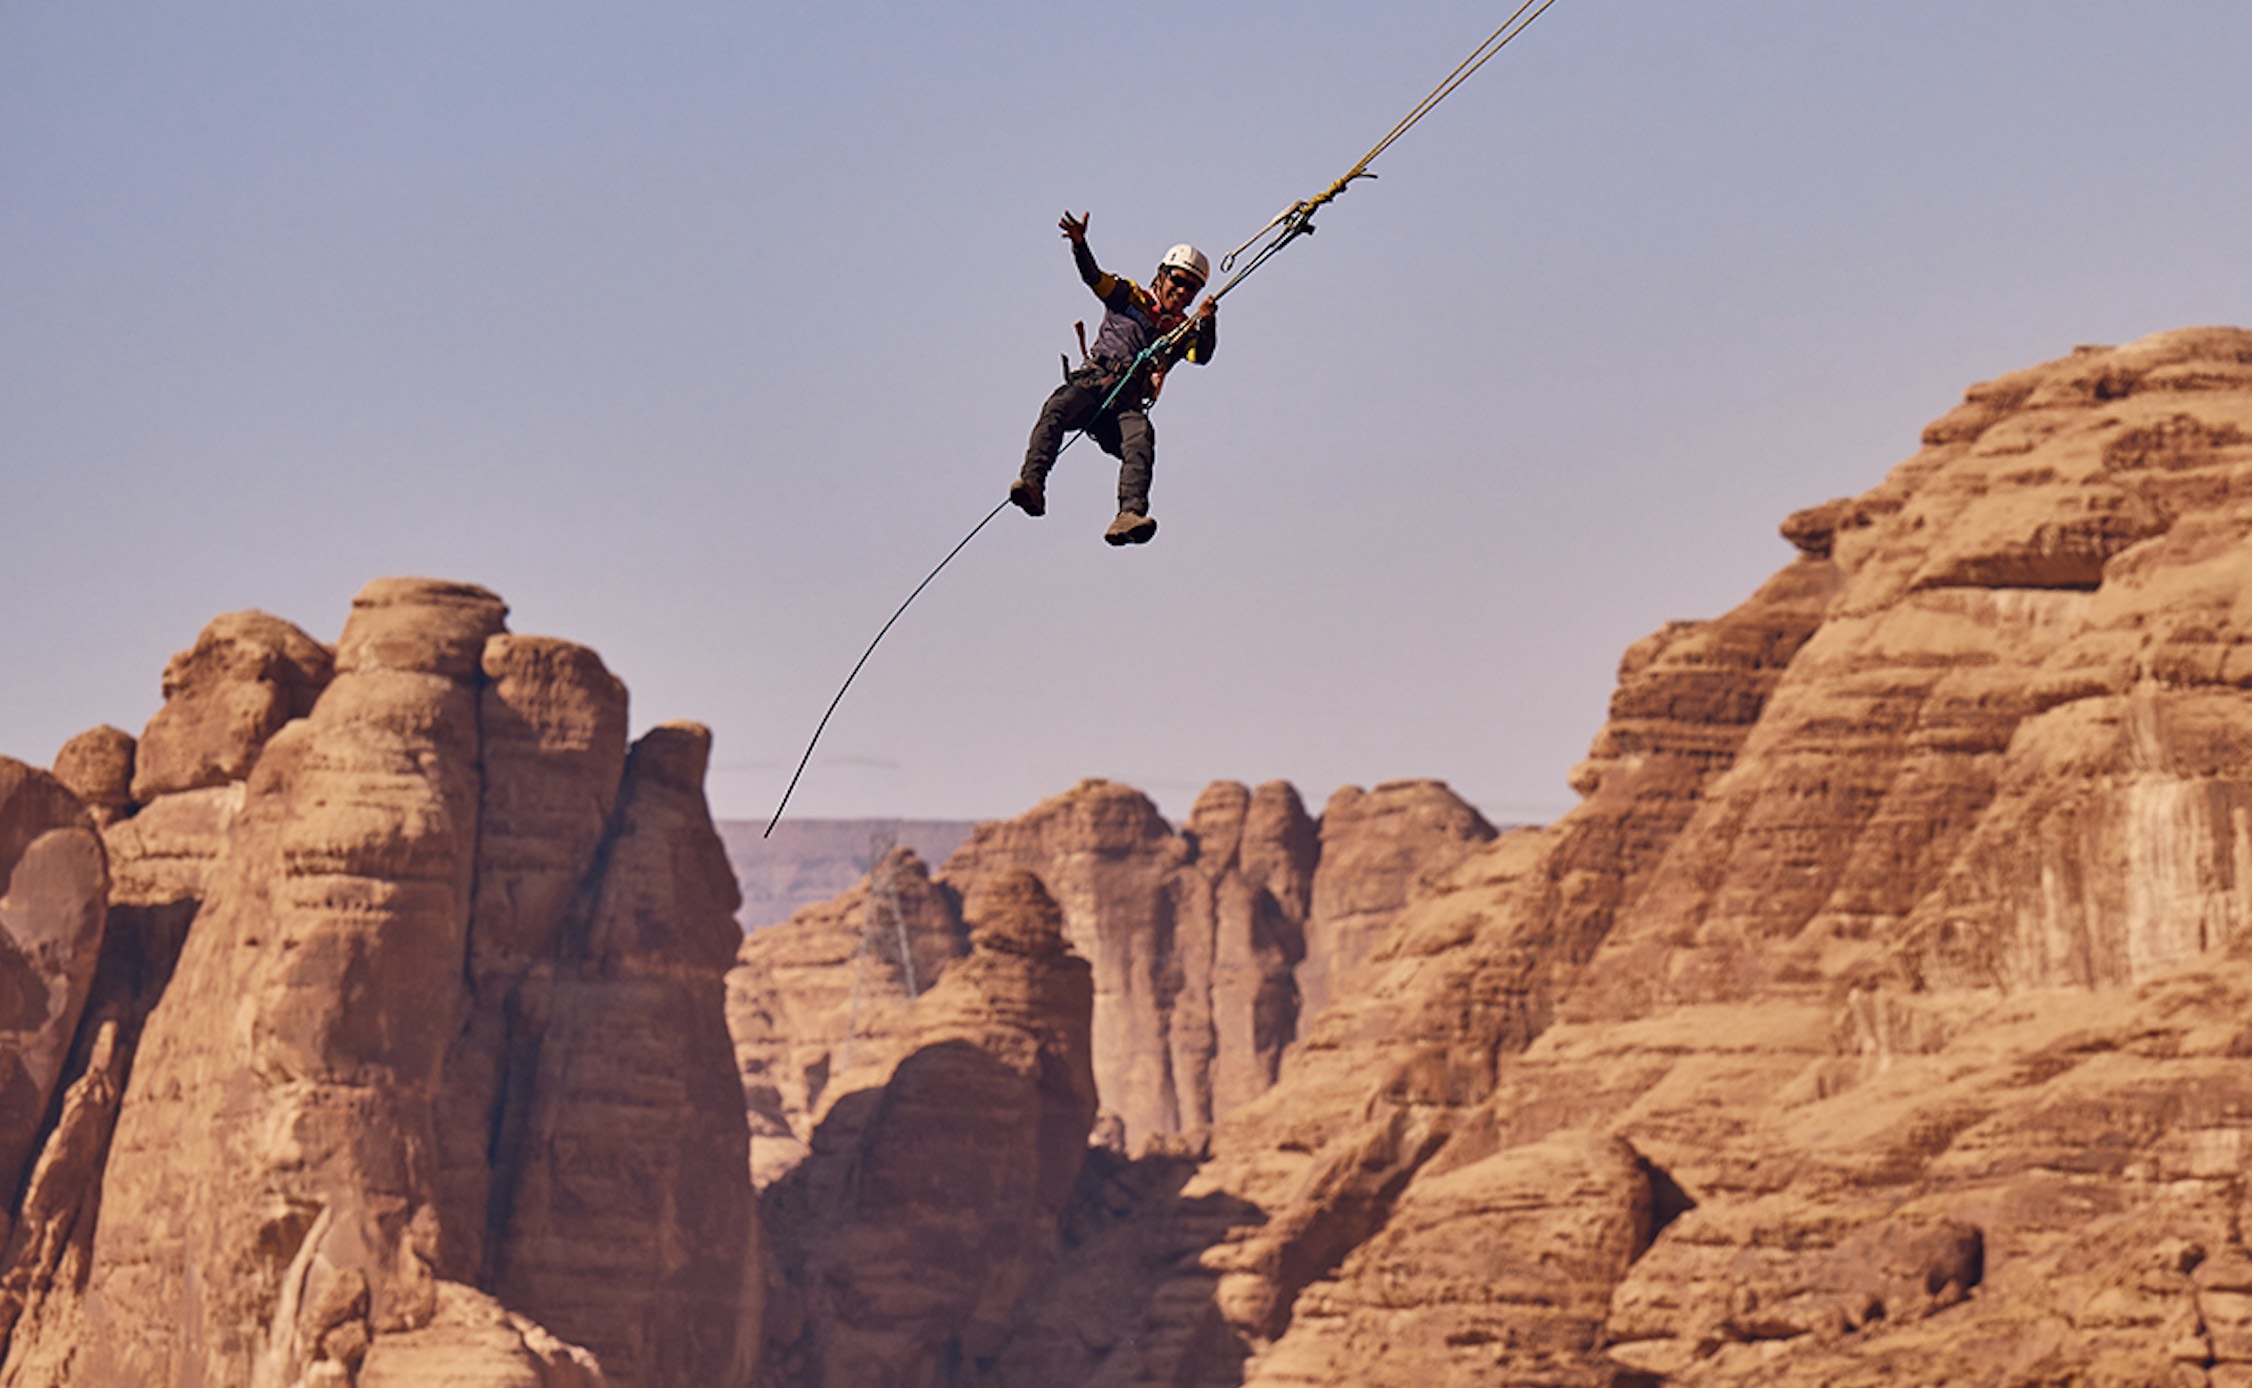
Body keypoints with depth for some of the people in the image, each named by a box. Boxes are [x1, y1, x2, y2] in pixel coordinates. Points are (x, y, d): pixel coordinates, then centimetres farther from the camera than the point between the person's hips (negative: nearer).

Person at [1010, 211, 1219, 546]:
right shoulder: (1131, 298, 19)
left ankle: (1131, 515, -54)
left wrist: (1207, 323, -19)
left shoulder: (1183, 330, 22)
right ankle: (1032, 482, -52)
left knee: (1141, 441, -33)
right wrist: (1079, 245, -16)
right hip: (1092, 382, -1)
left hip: (1128, 404, 1)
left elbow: (1201, 355, 2)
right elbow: (1094, 277, 4)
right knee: (1057, 409, -35)